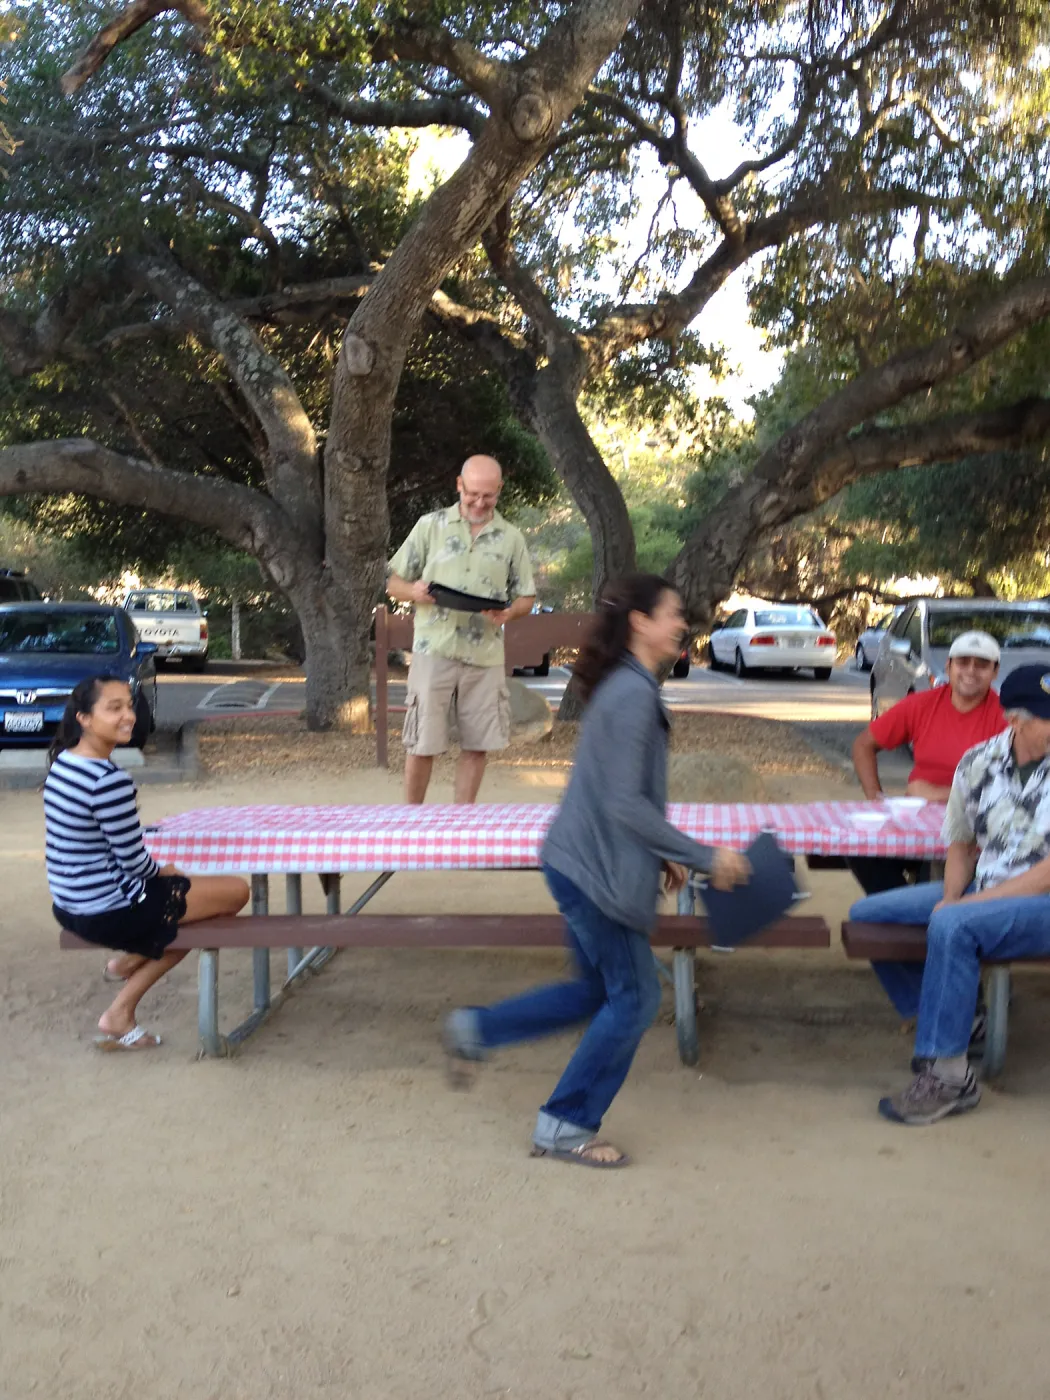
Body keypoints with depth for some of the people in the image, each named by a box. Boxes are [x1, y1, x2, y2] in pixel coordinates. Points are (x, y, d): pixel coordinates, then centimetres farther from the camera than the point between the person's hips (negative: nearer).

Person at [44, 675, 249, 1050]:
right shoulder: (109, 780, -26)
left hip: (70, 905, 9)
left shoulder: (61, 763, 3)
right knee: (235, 891, 4)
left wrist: (162, 872, 12)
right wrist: (169, 872, 2)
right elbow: (135, 864, -20)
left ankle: (121, 1015, 23)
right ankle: (133, 959, 7)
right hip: (109, 912, -9)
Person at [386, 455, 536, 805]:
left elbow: (526, 597, 12)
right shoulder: (431, 526, 4)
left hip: (486, 656, 2)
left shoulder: (511, 538, 9)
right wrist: (413, 591, -17)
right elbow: (393, 583, 6)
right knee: (422, 743, 1)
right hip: (435, 652, -2)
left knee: (477, 745, 5)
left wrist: (509, 612, -11)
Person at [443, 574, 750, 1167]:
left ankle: (477, 1029, 27)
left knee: (600, 990, 20)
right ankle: (566, 1126, 12)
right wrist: (702, 855, -19)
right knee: (634, 998, 1)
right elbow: (626, 803, -24)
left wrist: (664, 854, 17)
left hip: (581, 863, 10)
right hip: (597, 869, -10)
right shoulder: (633, 694, -20)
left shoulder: (627, 687, 12)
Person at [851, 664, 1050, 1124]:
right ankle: (950, 1015, 10)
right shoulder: (978, 763, 1)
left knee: (951, 926, -34)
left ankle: (945, 1076, -22)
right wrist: (950, 896, -7)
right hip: (980, 892, 7)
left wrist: (963, 904, -21)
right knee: (866, 914, 2)